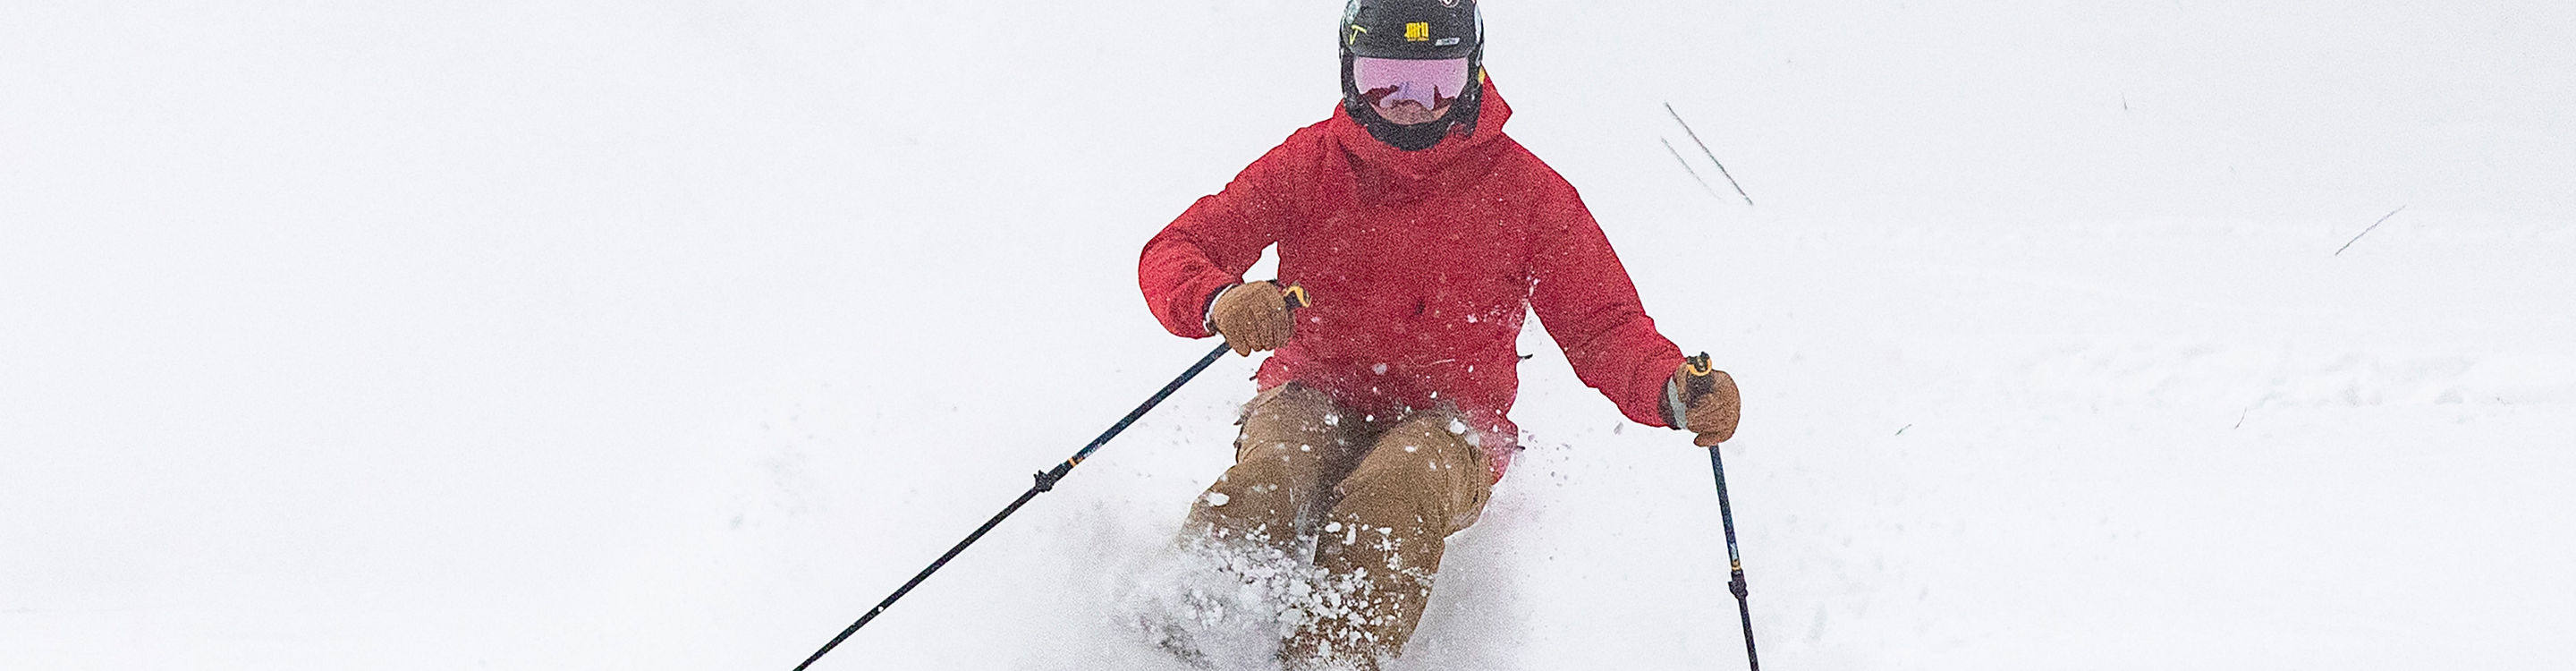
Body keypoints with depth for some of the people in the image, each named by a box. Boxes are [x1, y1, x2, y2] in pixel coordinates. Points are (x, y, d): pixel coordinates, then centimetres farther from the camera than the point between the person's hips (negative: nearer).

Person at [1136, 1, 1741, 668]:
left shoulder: (1523, 189, -1)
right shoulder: (1310, 164, 0)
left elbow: (1603, 326, -2)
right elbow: (1173, 254, -5)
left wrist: (1674, 391, -26)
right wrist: (1219, 300, -32)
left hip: (1450, 418, -1)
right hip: (1317, 396, 1)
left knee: (1393, 496, -37)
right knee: (1270, 480, -34)